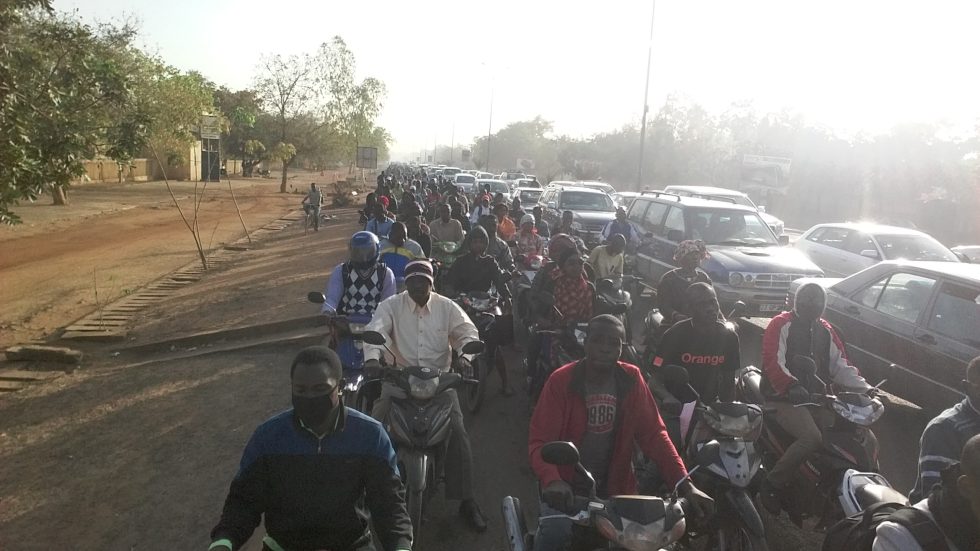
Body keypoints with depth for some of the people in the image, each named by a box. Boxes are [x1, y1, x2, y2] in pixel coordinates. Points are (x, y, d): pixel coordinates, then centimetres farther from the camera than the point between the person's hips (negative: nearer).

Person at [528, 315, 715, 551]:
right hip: (566, 484, -3)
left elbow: (653, 432, -4)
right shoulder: (561, 380, -13)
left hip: (614, 486, 4)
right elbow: (540, 439, -17)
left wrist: (685, 484, -16)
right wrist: (552, 480, -37)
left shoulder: (631, 378, -3)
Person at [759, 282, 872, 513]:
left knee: (863, 436, -4)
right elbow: (773, 362, -18)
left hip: (817, 397, 7)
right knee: (812, 438, -30)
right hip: (784, 397, -7)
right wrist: (792, 386, -34)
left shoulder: (825, 330, 18)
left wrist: (866, 389, 0)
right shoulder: (782, 324, -5)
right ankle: (772, 486, -16)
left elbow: (840, 366, 16)